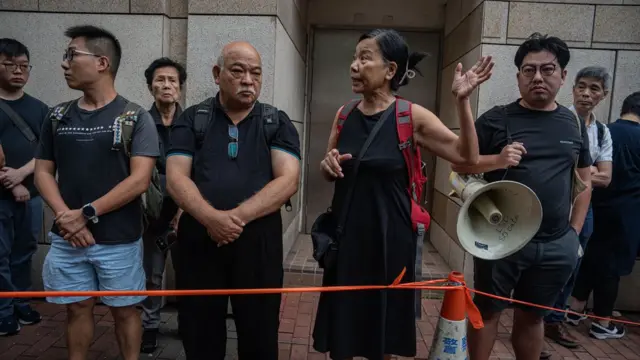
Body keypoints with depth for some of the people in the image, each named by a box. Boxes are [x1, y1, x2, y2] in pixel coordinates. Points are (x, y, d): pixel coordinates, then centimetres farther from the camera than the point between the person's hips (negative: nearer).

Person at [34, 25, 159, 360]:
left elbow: (139, 180, -15)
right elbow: (43, 171, 8)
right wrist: (64, 215, -10)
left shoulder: (135, 118, -8)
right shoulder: (57, 116, 6)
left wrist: (86, 213, -15)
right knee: (77, 308, 16)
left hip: (119, 239, -4)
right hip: (67, 238, 4)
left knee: (124, 309, 11)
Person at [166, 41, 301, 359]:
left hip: (259, 240, 0)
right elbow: (175, 179, -3)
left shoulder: (278, 123, 5)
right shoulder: (192, 120, 6)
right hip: (198, 239, 1)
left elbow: (288, 180, -7)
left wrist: (238, 216, -18)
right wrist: (212, 218, -21)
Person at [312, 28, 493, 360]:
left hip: (389, 237, -3)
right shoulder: (343, 115, 2)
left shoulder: (412, 117, -8)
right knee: (341, 325, 14)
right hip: (346, 235, 3)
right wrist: (327, 165, -10)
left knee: (384, 331, 15)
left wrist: (462, 101, -20)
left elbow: (466, 155, -10)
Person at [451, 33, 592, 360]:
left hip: (557, 245, 3)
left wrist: (574, 231, 8)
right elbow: (459, 164, -5)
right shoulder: (497, 119, -4)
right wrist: (498, 160, -22)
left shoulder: (574, 124, 8)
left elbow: (584, 181, 14)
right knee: (487, 310, 10)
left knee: (532, 315, 18)